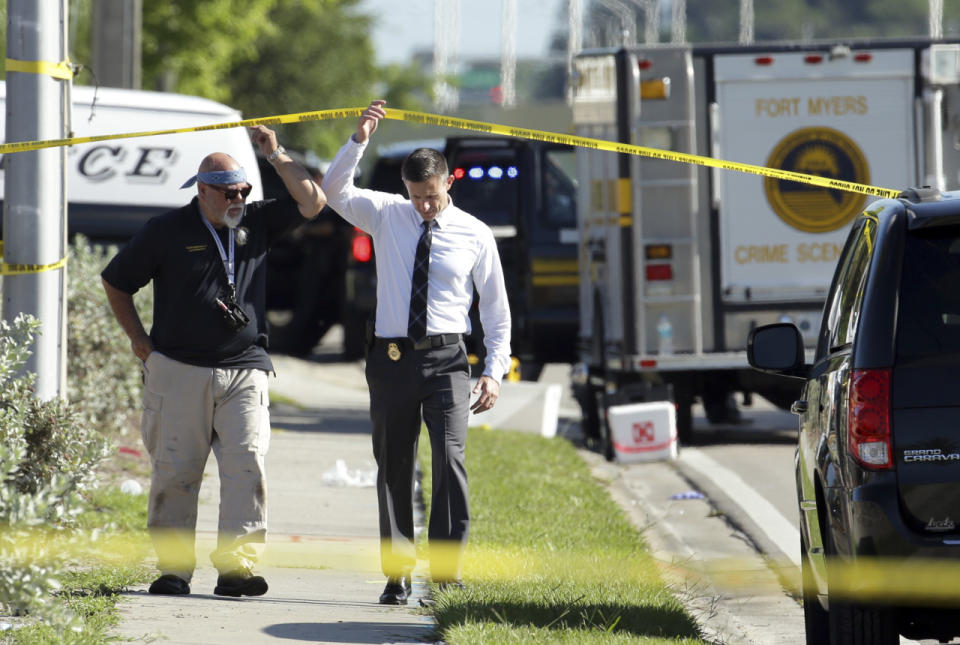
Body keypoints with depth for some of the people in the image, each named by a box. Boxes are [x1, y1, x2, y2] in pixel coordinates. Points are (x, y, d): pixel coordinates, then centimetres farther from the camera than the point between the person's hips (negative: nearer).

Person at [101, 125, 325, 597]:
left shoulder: (256, 223, 9)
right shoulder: (167, 231, 1)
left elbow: (312, 202, 3)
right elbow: (115, 282, 10)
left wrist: (275, 156, -3)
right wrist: (139, 341, 7)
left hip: (244, 372, 2)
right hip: (179, 372, -2)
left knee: (246, 464, -12)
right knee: (175, 470, 1)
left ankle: (237, 565, -13)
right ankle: (173, 567, 10)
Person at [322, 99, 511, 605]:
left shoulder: (475, 235, 3)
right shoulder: (387, 215, 6)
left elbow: (496, 308, 8)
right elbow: (334, 191, -2)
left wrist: (495, 370, 0)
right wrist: (359, 140, -15)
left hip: (446, 359, -2)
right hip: (391, 356, 2)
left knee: (450, 459, -17)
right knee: (393, 468, 6)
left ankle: (447, 571, -15)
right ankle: (397, 574, 13)